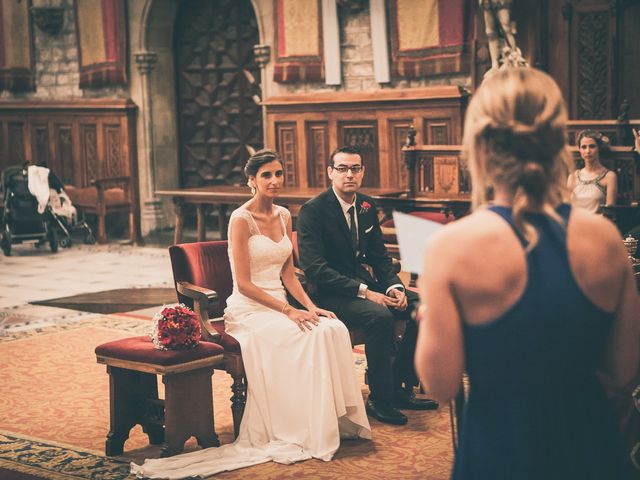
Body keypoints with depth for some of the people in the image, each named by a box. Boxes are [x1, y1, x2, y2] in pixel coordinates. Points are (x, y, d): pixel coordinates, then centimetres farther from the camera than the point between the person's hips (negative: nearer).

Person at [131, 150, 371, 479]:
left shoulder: (284, 216, 12)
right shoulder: (241, 220, -10)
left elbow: (288, 275, 13)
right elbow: (243, 284, -14)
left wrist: (310, 306, -4)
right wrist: (288, 311, -19)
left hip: (279, 305, 6)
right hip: (248, 310, -6)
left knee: (334, 328, -22)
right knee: (310, 336, -30)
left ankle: (335, 417, -16)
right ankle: (306, 431, -21)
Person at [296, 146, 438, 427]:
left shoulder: (367, 206, 9)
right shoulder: (313, 211, -13)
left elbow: (379, 256, 14)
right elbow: (315, 269, -21)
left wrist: (394, 286, -7)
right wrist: (365, 292, -26)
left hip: (365, 284, 8)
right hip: (330, 293, -8)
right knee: (379, 316, -33)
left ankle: (400, 388, 1)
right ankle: (379, 399, -18)